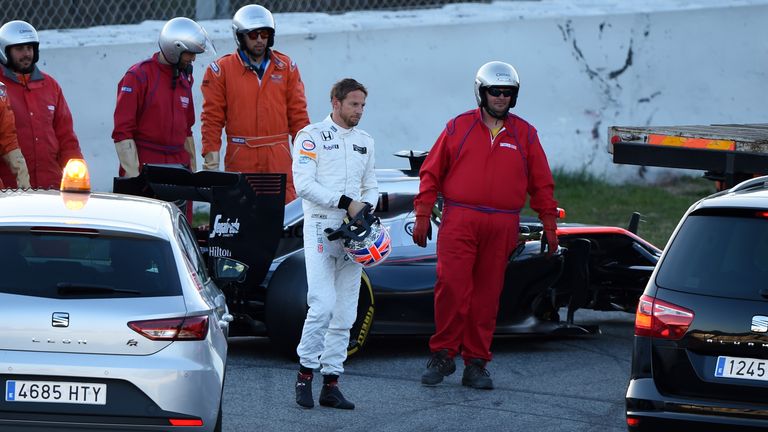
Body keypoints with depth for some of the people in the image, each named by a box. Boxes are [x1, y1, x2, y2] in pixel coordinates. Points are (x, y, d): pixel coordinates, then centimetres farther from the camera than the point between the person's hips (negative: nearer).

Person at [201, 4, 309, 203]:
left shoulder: (285, 67, 11)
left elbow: (298, 113, 12)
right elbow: (212, 117, 3)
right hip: (240, 159, -2)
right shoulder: (221, 69, 3)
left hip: (279, 159, 2)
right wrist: (211, 153, -5)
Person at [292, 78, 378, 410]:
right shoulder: (312, 137, -2)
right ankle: (305, 372, -5)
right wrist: (345, 203, -17)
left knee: (345, 314, 3)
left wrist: (367, 206, -1)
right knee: (323, 305, -17)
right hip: (321, 229, -6)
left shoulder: (364, 142, 16)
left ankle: (330, 383, 7)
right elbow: (304, 184, -12)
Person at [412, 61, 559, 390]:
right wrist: (422, 215, 2)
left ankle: (476, 363, 8)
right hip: (459, 223, -2)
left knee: (487, 295, 3)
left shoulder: (525, 135, 11)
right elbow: (431, 173, 8)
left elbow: (542, 184, 15)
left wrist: (549, 224, 11)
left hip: (502, 227, 2)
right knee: (451, 286, -12)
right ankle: (443, 355, -1)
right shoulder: (458, 128, 7)